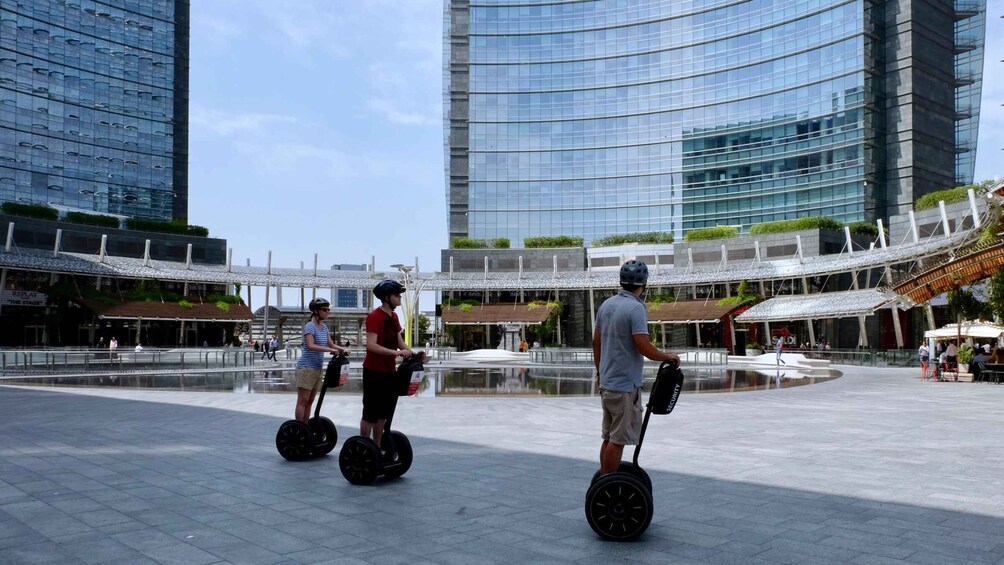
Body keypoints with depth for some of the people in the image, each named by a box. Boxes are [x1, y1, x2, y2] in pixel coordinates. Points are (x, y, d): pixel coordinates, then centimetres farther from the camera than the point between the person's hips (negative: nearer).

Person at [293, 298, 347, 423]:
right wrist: (330, 350, -30)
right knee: (302, 401, -6)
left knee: (310, 401, 11)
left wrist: (342, 350, -3)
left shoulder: (324, 327, 11)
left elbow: (331, 344, 16)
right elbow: (311, 346, -26)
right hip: (306, 367, -8)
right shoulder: (310, 326, -12)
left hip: (318, 368, 8)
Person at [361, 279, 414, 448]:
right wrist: (396, 352, -33)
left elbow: (399, 341, 14)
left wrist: (413, 354, -4)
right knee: (371, 413, -1)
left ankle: (377, 448, 24)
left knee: (384, 412, 14)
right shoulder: (375, 316, -17)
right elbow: (371, 345, -25)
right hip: (374, 372, -9)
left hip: (389, 371, 9)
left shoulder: (394, 316, 11)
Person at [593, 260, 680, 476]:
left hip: (607, 382, 8)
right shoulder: (635, 308, -17)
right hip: (625, 385, -8)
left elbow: (596, 342, 14)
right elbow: (644, 348, -22)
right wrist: (668, 356, -4)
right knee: (618, 440, -1)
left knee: (609, 437, 15)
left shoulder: (606, 304, 8)